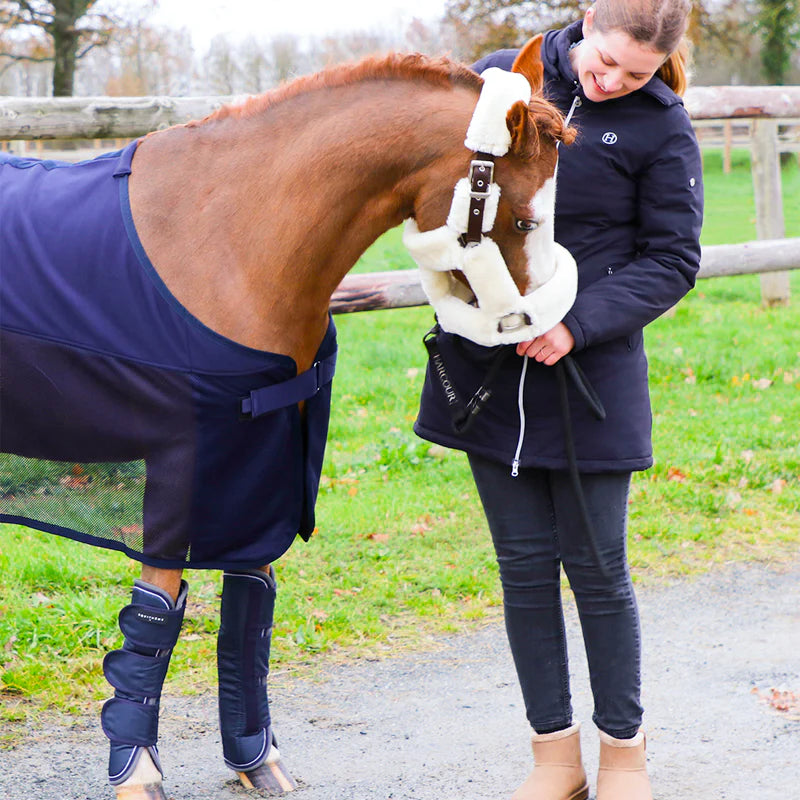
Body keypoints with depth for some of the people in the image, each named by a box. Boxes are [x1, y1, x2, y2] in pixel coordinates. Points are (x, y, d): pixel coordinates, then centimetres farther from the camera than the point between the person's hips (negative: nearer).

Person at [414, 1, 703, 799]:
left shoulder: (661, 128, -6)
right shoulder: (500, 76, 2)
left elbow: (670, 259, -5)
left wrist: (579, 323, -18)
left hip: (590, 372, -3)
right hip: (487, 365, 3)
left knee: (597, 569, 5)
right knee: (524, 566, 9)